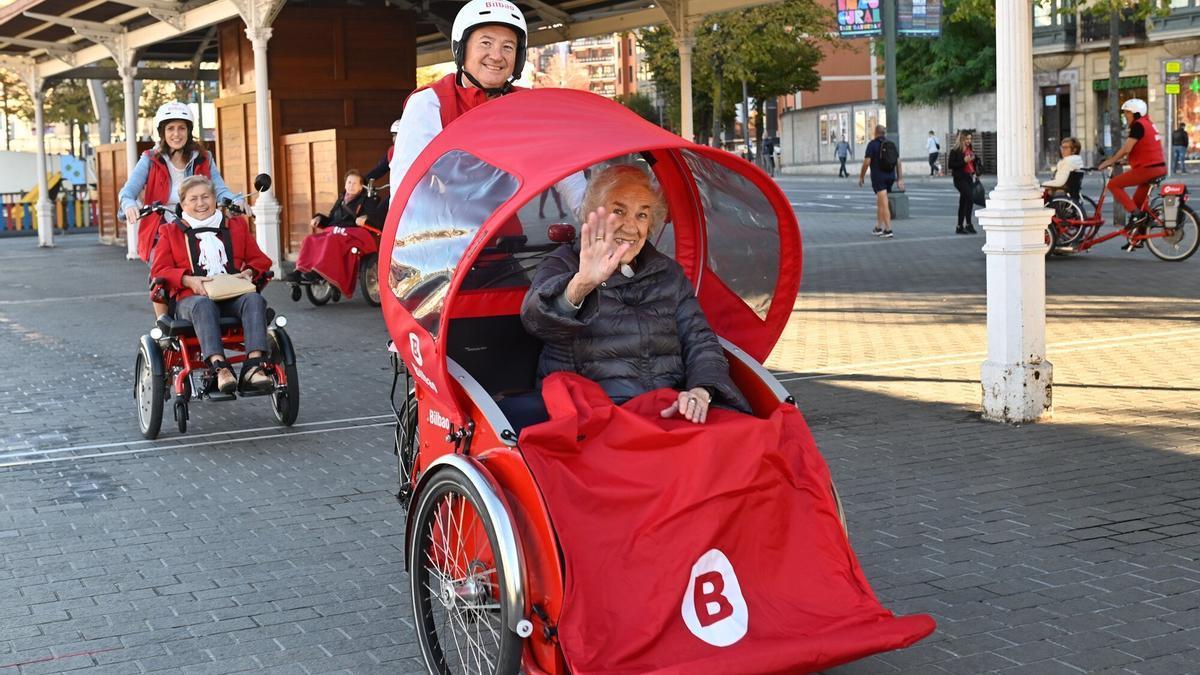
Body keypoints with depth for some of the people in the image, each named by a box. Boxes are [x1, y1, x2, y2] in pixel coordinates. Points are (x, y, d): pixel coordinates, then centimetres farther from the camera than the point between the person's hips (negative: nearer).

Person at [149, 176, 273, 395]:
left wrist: (248, 273, -1)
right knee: (203, 305, -41)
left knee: (255, 299, -34)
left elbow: (259, 260, 24)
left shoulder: (236, 226, 26)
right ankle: (219, 367, -55)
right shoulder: (170, 232, 20)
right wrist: (188, 280, -11)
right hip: (192, 298, -2)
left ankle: (253, 366, -47)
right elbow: (159, 270, 8)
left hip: (234, 296, 2)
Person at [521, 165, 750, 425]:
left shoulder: (668, 273, 19)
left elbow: (700, 341, 12)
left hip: (675, 409, 5)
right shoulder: (563, 267, 4)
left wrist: (701, 391, -11)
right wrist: (580, 286, -41)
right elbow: (537, 319, -19)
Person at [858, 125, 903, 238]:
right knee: (880, 202, 20)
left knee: (884, 204, -9)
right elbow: (898, 162, 5)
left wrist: (861, 177, -2)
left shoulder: (872, 144, -8)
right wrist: (900, 179, 7)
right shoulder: (892, 144, 7)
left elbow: (867, 162, -12)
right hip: (890, 177, 5)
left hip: (878, 177, -5)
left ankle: (888, 230, -15)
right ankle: (878, 227, 25)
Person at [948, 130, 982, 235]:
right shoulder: (955, 151, -8)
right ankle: (968, 224, -17)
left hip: (969, 178, 7)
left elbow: (977, 160, 29)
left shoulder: (971, 149, 13)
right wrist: (963, 161, -19)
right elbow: (950, 164, -14)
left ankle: (959, 227, 15)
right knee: (970, 198, -21)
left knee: (963, 202, 10)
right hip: (960, 178, -7)